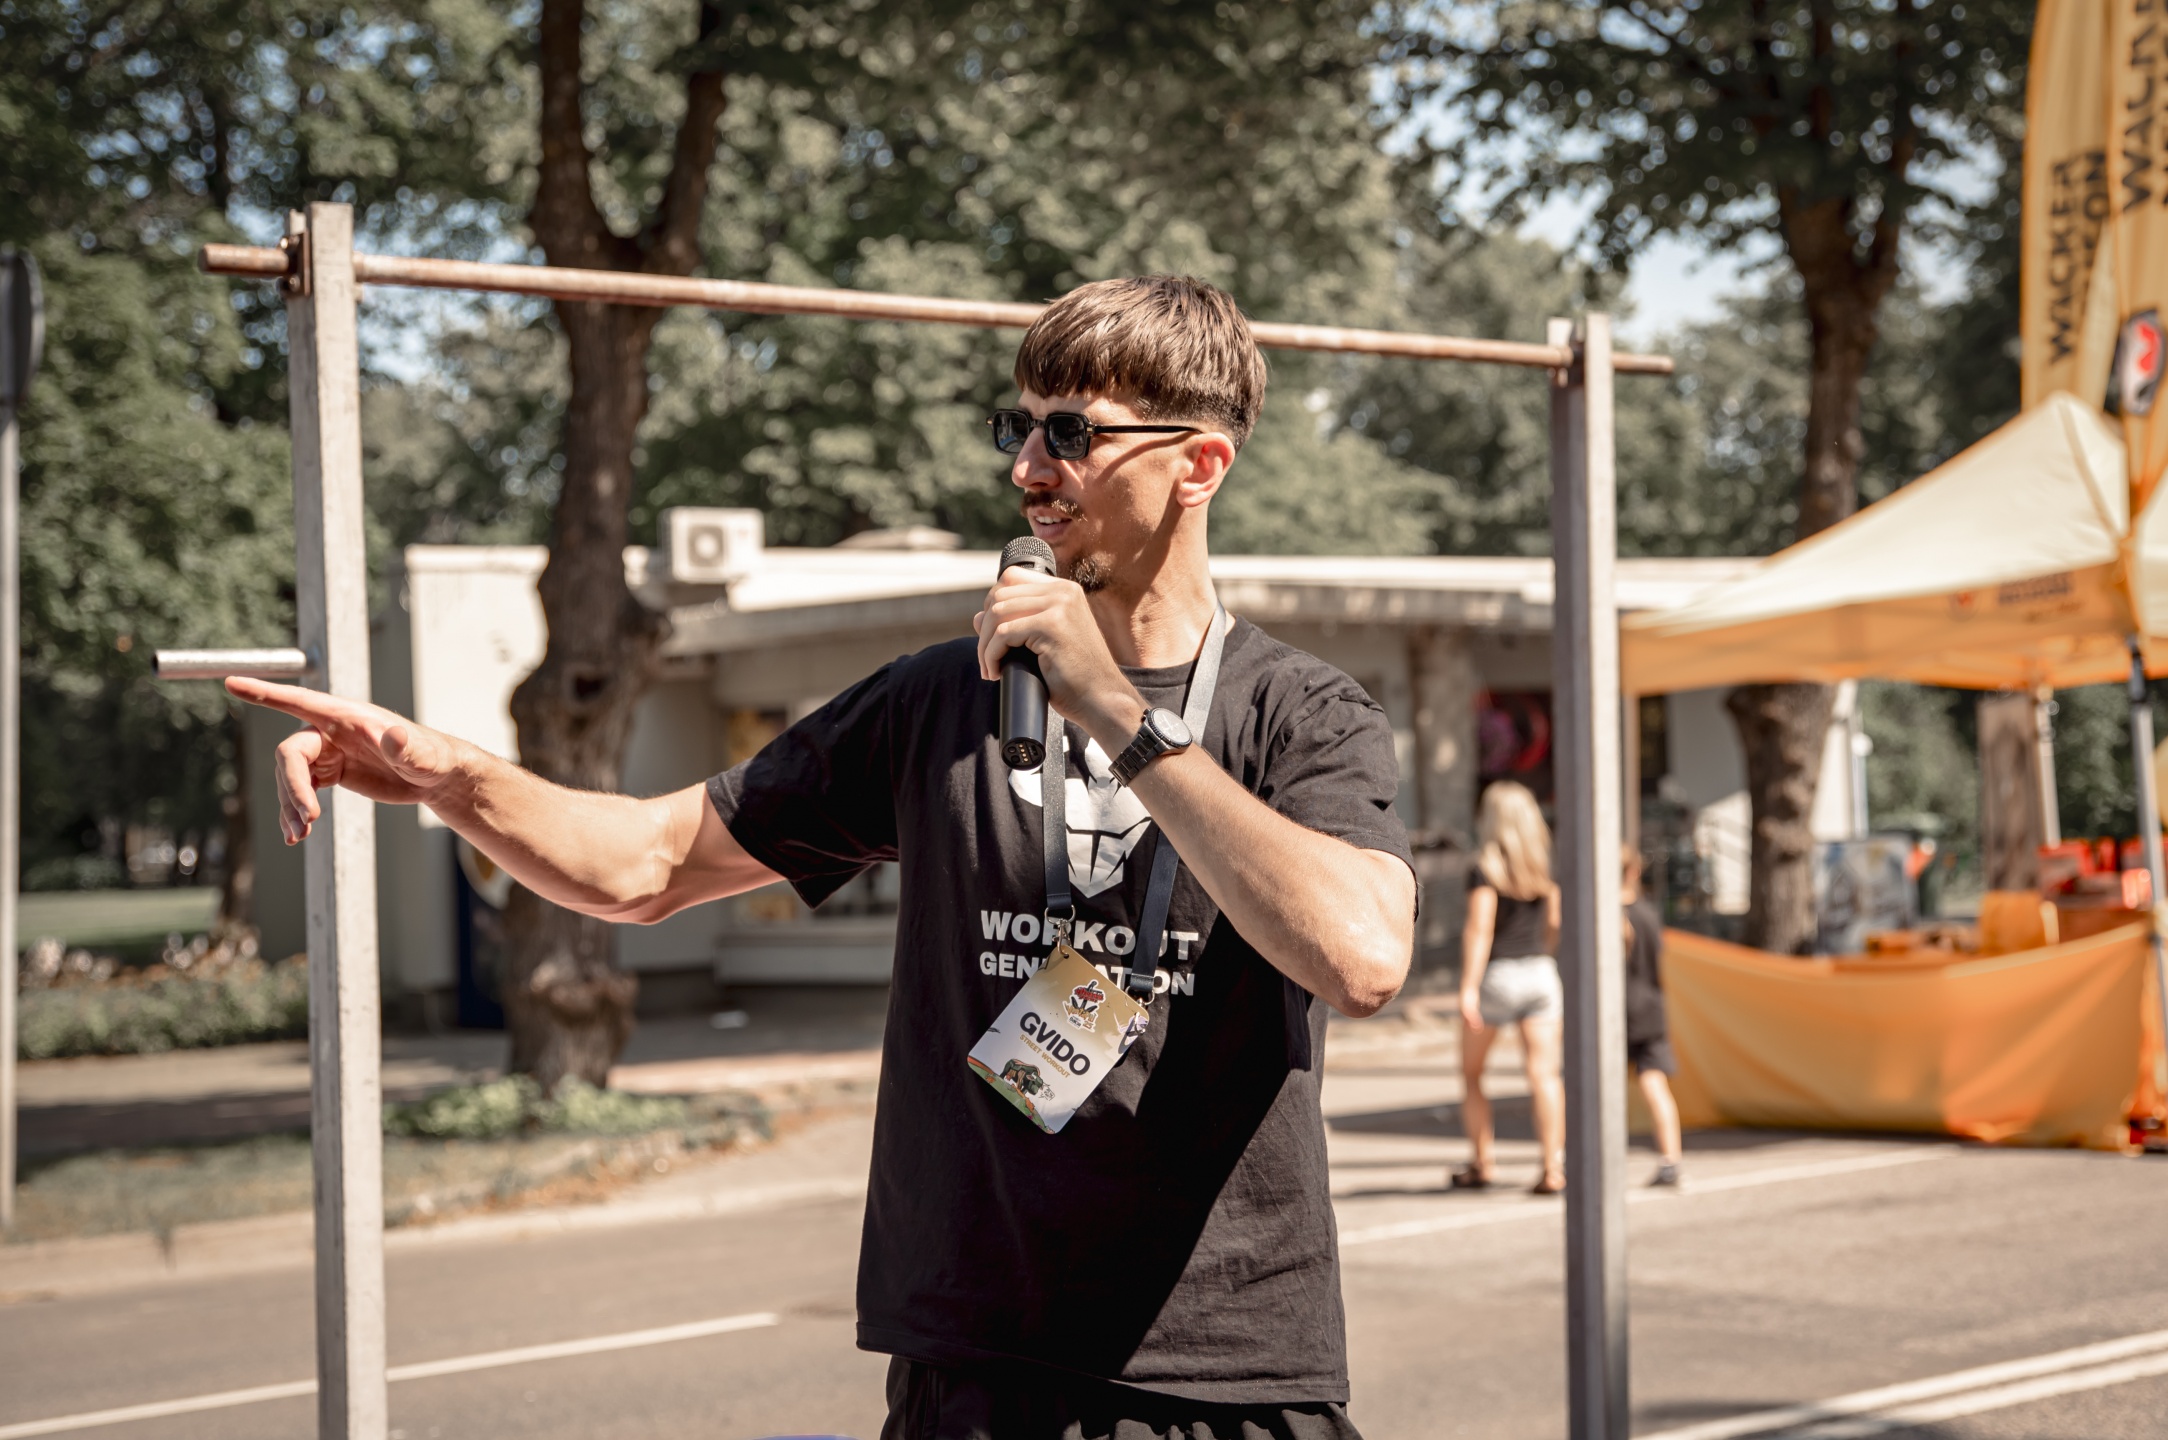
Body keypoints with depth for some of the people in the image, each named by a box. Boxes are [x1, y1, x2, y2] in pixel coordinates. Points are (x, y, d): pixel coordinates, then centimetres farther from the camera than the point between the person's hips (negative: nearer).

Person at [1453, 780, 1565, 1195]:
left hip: (1496, 974, -4)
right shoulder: (1543, 866, 7)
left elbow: (1479, 929, -17)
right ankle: (1553, 1165, -15)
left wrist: (1468, 987, -20)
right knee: (1543, 1073, -4)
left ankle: (1483, 1163, 15)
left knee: (1471, 1073, 14)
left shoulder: (1487, 869, -10)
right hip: (1540, 972, 4)